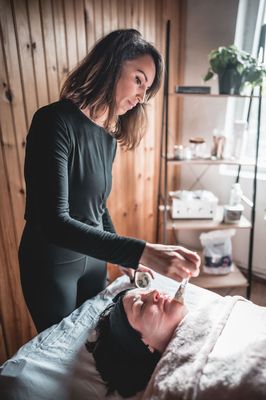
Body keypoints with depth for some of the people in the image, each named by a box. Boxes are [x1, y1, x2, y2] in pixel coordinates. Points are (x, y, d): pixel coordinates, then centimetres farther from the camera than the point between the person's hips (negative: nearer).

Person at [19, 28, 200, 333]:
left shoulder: (108, 136, 0)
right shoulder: (55, 122, -23)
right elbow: (54, 222, -32)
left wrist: (127, 259, 7)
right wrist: (141, 252, -38)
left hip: (94, 258, 6)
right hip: (51, 265, -6)